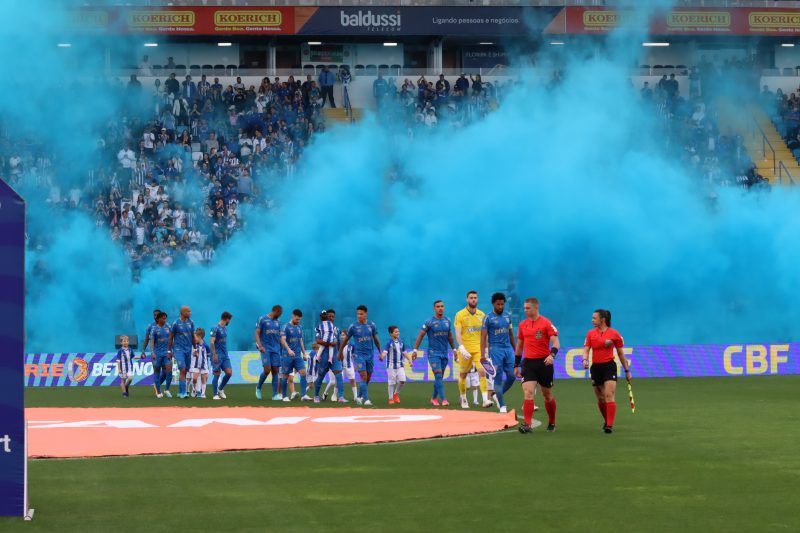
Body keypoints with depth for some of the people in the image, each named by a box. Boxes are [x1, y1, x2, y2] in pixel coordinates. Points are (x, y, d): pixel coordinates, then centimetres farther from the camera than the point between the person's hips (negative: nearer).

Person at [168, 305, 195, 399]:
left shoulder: (191, 323, 7)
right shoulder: (176, 323, -7)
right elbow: (171, 337, -1)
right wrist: (169, 351, 0)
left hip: (188, 349, 5)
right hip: (179, 349, -5)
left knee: (185, 371, 9)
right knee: (183, 370, -14)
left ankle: (180, 392, 19)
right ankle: (183, 392, -16)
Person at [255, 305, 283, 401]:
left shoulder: (278, 322, 14)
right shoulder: (262, 319, -2)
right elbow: (257, 333, -5)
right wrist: (260, 346, -17)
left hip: (276, 349, 5)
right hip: (265, 349, -5)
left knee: (275, 371, 0)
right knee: (267, 370, -15)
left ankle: (275, 394, 1)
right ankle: (258, 388, 10)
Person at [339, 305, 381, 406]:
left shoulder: (371, 325, 3)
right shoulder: (353, 326, -5)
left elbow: (376, 340, 13)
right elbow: (345, 340, 5)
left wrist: (380, 352, 15)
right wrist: (340, 352, 10)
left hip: (370, 354, 4)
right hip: (359, 354, -4)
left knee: (368, 378, 9)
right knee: (363, 376, -15)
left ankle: (359, 397, 27)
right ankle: (366, 399, -16)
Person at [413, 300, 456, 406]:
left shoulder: (448, 321, 8)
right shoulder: (429, 322, -7)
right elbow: (420, 336, -4)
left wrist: (454, 349, 20)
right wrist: (415, 350, -10)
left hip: (444, 353, 5)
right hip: (433, 353, -5)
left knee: (440, 377, 9)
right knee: (438, 375, -14)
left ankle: (434, 398, 22)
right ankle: (443, 399, -19)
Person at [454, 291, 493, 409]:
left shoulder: (482, 315, 8)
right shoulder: (460, 315, -2)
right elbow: (458, 334, -9)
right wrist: (461, 348, -22)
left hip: (479, 349, 2)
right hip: (465, 349, -2)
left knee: (482, 372, -15)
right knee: (463, 374, 8)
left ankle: (485, 399, -23)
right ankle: (463, 399, 26)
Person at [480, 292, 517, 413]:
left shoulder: (507, 316, 11)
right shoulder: (488, 318, -4)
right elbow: (483, 336, -7)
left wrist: (515, 349, 18)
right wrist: (482, 354, -15)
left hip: (508, 349, 5)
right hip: (495, 350, -5)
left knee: (512, 376, 0)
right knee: (498, 378, -4)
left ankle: (498, 395, 23)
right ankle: (502, 406, 1)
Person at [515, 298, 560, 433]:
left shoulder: (546, 323, -7)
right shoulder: (523, 325, 8)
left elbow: (556, 343, -12)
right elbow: (519, 346, 17)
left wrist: (552, 355, -31)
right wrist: (516, 365, 17)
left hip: (544, 362, -3)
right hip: (528, 363, 3)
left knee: (547, 395, 11)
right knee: (527, 392, -14)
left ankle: (552, 422, 29)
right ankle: (527, 424, -20)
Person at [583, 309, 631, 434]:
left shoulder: (614, 333, 0)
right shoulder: (590, 333, 8)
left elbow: (620, 353, 7)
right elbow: (586, 349, 1)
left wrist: (627, 370, 9)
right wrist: (585, 360, -21)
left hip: (609, 366, -4)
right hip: (595, 367, 4)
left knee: (609, 396, -17)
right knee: (600, 399, 10)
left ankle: (610, 425, -20)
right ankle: (606, 421, 32)